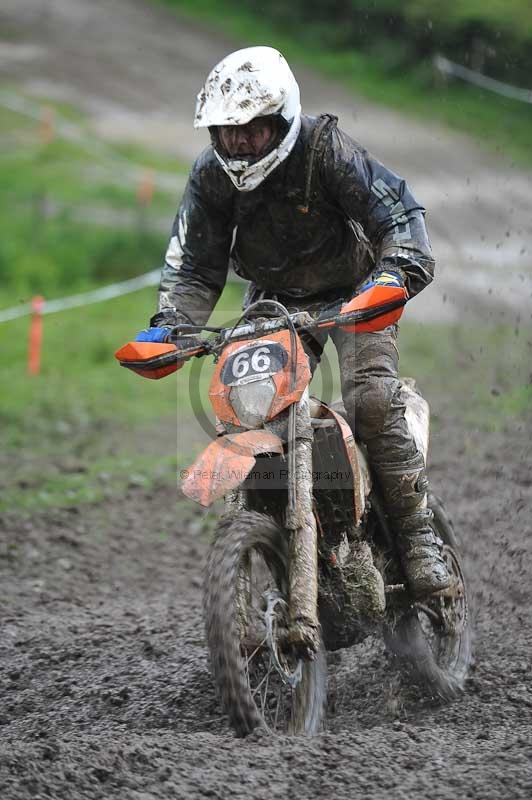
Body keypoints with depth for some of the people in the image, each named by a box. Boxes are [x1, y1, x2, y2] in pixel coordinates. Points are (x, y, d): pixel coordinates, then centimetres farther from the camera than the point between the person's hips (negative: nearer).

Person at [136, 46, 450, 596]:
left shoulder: (326, 151, -24)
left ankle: (418, 538, -15)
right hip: (277, 300, 4)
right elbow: (194, 263, -2)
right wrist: (169, 324, -19)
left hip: (353, 290, -4)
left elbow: (397, 210, -25)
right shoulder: (211, 176, -9)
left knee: (372, 401, -25)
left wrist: (395, 273, -43)